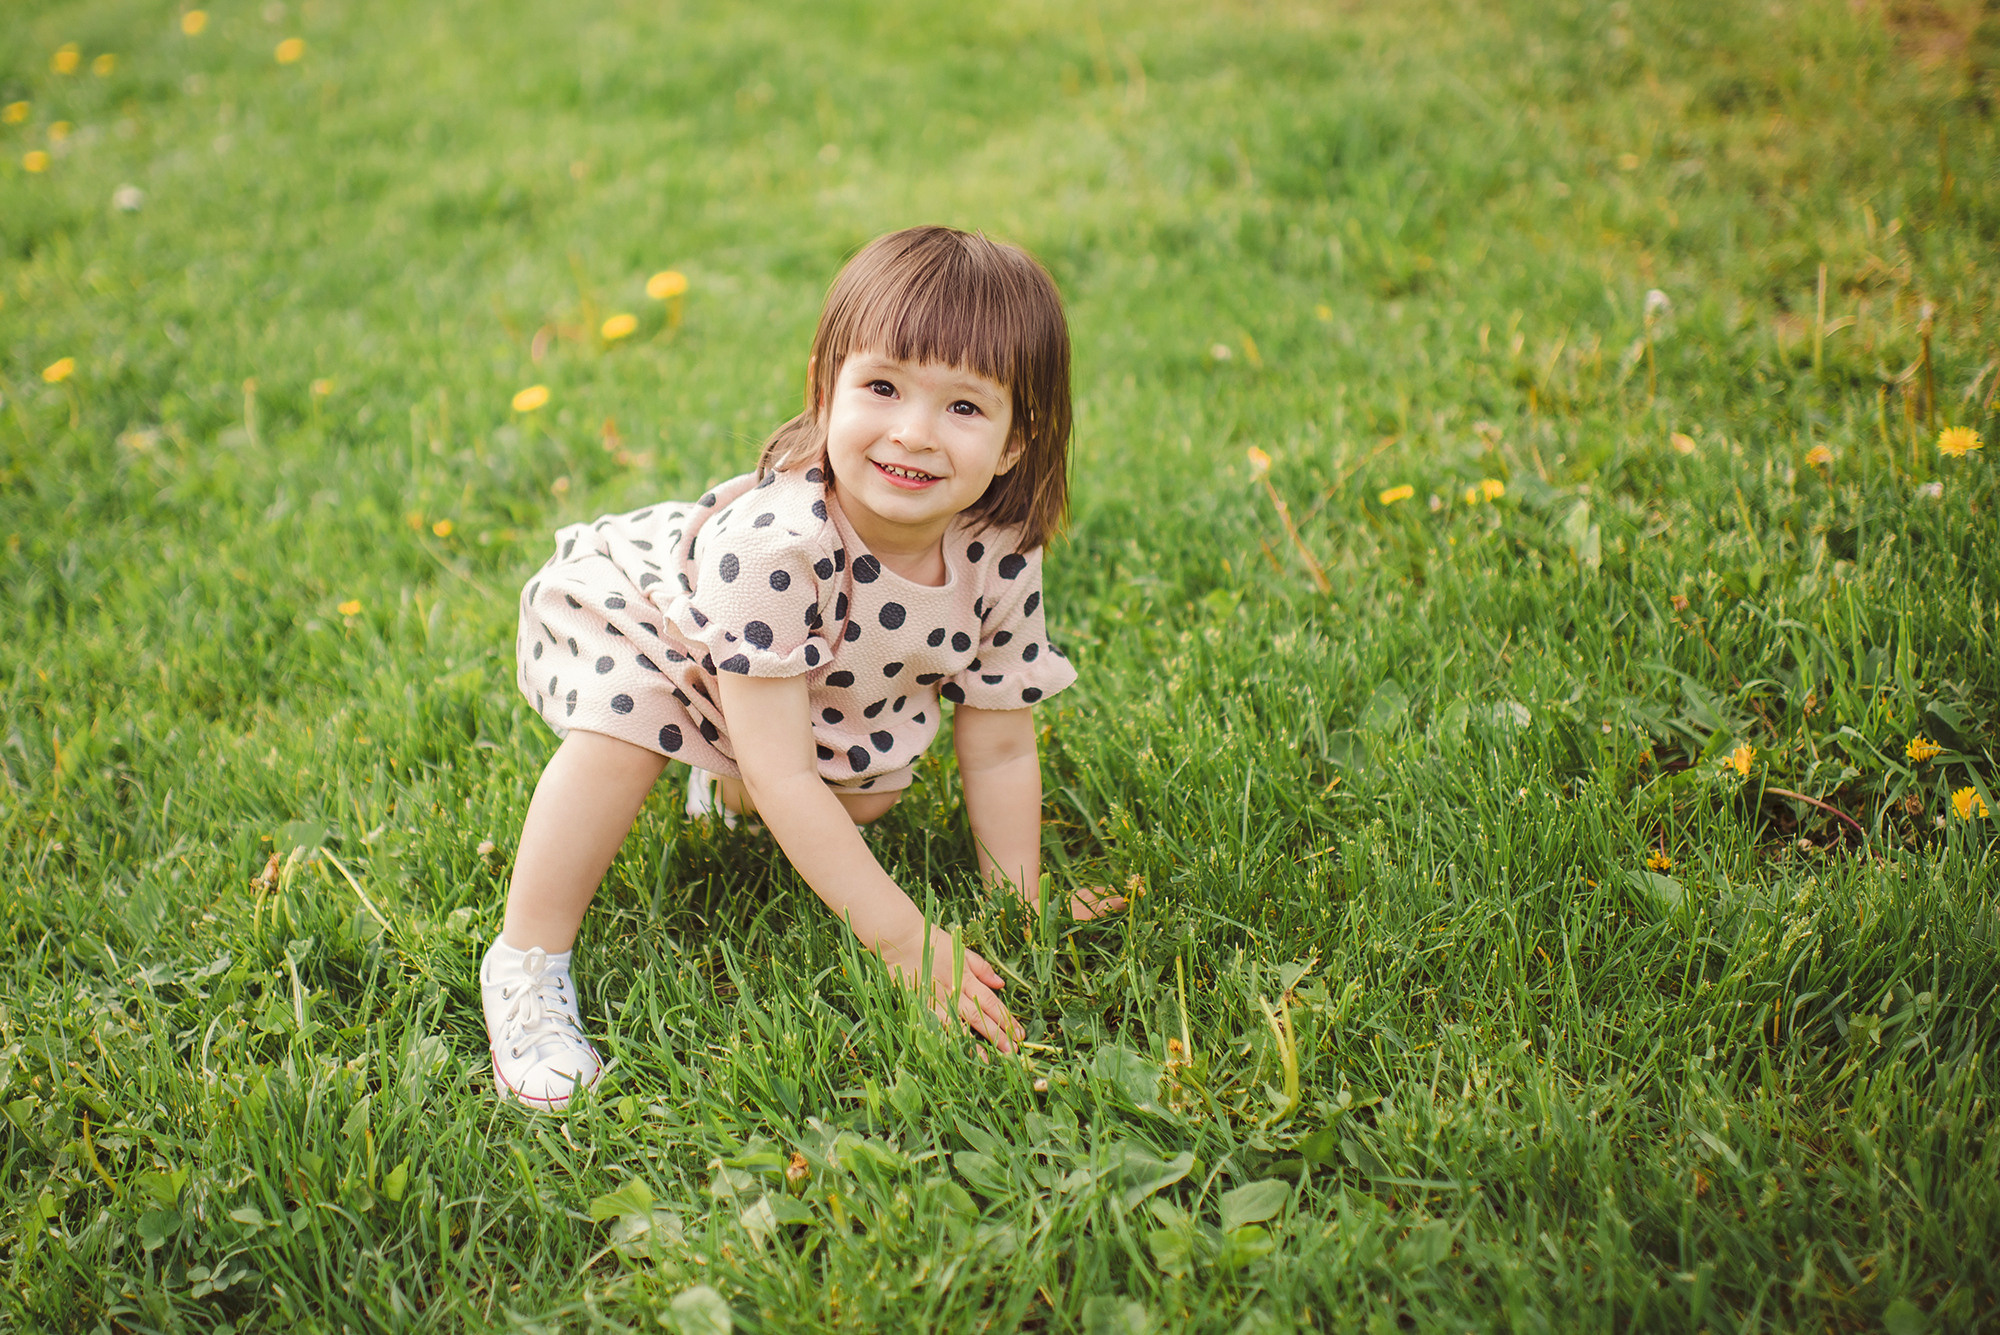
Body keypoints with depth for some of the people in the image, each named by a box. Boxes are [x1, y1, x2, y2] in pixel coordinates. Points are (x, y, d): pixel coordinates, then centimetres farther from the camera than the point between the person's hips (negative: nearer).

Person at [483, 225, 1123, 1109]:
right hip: (626, 609, -6)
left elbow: (1000, 748, -11)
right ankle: (525, 965, -17)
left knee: (867, 795, -7)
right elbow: (782, 773, -42)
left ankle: (726, 789, 26)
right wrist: (903, 938, -41)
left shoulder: (1001, 560, -26)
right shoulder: (773, 542, -45)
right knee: (624, 715, -34)